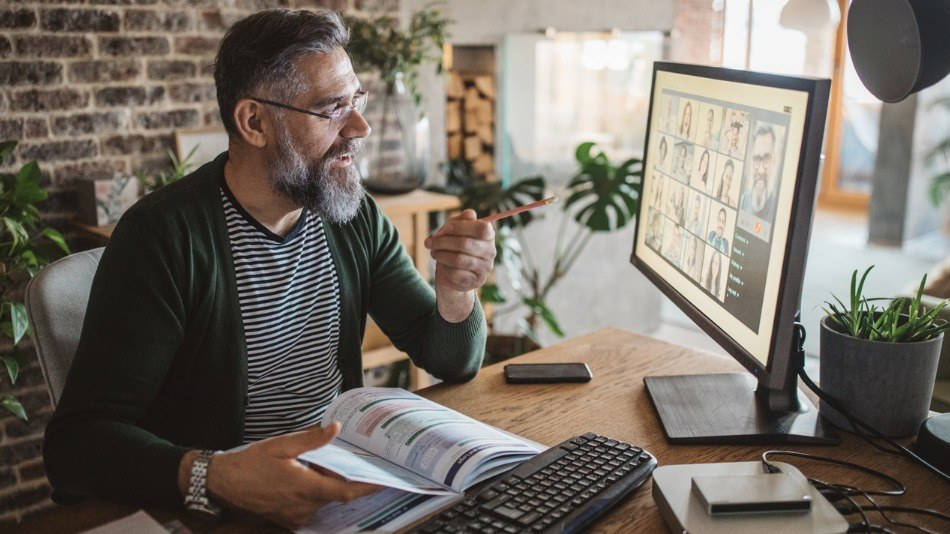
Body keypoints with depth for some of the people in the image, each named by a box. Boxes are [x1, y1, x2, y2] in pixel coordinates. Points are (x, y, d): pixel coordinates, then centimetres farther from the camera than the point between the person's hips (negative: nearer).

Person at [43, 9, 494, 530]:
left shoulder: (358, 219, 0)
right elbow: (76, 442, -19)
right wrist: (211, 477, -36)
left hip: (345, 482, 3)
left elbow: (453, 362, 6)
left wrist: (455, 294, -16)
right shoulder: (164, 234, -16)